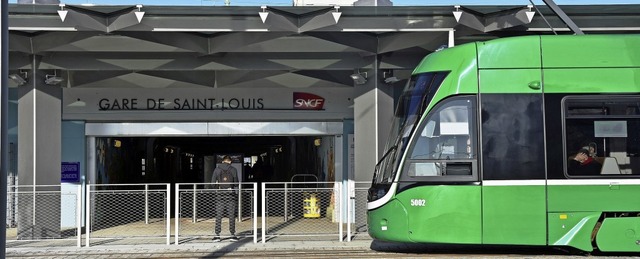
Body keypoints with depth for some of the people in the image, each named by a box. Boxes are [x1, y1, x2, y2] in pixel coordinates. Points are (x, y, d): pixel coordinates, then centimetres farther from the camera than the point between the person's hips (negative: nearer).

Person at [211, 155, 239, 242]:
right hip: (231, 193, -1)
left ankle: (217, 235, -1)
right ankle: (232, 234, 6)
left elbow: (213, 183, 2)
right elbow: (236, 183, 2)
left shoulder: (217, 170, 3)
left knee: (218, 216, 3)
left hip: (220, 194, 1)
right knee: (231, 215, 5)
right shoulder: (233, 170, 0)